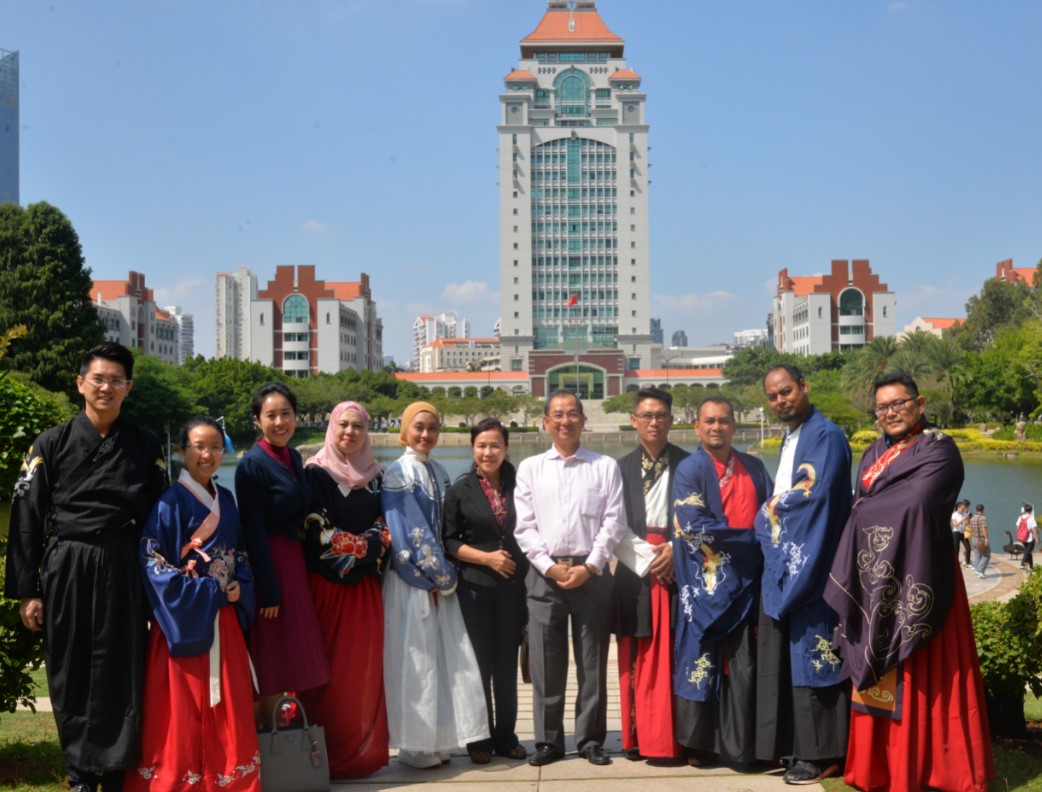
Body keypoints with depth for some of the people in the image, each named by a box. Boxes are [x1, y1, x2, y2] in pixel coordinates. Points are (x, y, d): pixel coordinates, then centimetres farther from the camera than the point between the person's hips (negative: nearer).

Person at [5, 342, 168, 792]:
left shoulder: (145, 447, 6)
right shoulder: (52, 445, 2)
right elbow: (26, 519, 1)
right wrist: (26, 591, -3)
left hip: (122, 573, 0)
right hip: (65, 571, 0)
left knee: (121, 678, 2)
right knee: (71, 677, 6)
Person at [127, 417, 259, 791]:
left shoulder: (225, 499, 10)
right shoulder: (171, 502, -11)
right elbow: (152, 562, -16)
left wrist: (239, 587, -2)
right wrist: (204, 591, -17)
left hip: (223, 618, 6)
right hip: (185, 617, -6)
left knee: (228, 704, 10)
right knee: (184, 707, -1)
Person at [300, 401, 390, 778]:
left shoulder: (375, 475, 12)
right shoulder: (315, 473, -2)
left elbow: (384, 530, 9)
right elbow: (318, 534, -10)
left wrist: (363, 545, -9)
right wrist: (366, 544, -11)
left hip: (365, 584, 4)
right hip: (326, 583, -4)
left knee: (366, 668, 5)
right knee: (330, 670, -3)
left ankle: (366, 749, 14)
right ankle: (329, 755, 5)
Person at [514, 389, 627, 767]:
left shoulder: (605, 467, 6)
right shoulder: (530, 468, 9)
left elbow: (613, 522, 0)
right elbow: (524, 526, 3)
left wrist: (589, 566, -9)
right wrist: (550, 566, -7)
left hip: (591, 572, -1)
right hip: (544, 573, 1)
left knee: (592, 661, 5)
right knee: (545, 661, 4)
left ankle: (590, 739, 16)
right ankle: (548, 740, 14)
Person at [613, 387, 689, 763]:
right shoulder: (621, 467, 11)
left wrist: (675, 547, -9)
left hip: (677, 566, -1)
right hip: (634, 570, 1)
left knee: (674, 658, -3)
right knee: (637, 659, 2)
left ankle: (671, 738, 4)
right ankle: (638, 738, 9)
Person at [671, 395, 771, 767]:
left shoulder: (754, 468, 14)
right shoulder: (690, 469, -2)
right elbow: (694, 524, -12)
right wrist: (750, 537, -9)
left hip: (747, 581, 4)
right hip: (707, 583, -4)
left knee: (744, 665, 5)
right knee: (703, 661, 2)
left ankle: (741, 744, 14)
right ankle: (698, 744, 12)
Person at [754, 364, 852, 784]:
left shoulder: (826, 436, -10)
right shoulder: (789, 440, 18)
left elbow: (816, 494, -19)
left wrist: (772, 508, -4)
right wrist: (773, 511, 2)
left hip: (810, 566, -9)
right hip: (785, 564, 9)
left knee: (811, 653, -5)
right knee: (787, 655, 11)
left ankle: (822, 754, 4)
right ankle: (800, 745, 20)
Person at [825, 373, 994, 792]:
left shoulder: (939, 450, -6)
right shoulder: (874, 454, 16)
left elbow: (915, 504, -20)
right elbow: (861, 515, 11)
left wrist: (868, 509, -5)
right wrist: (853, 578, -3)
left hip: (916, 581, -7)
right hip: (876, 580, 7)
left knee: (918, 679, -4)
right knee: (879, 678, 10)